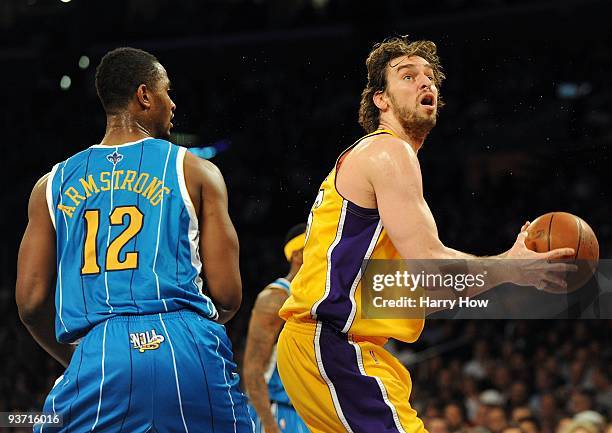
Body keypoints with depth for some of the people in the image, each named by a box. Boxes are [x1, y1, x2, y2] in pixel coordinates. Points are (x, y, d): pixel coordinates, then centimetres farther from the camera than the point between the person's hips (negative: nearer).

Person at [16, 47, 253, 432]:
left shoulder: (53, 184, 15)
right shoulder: (197, 172, 9)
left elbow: (31, 302, 10)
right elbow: (228, 295, 4)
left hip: (97, 356, 1)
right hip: (189, 349, -1)